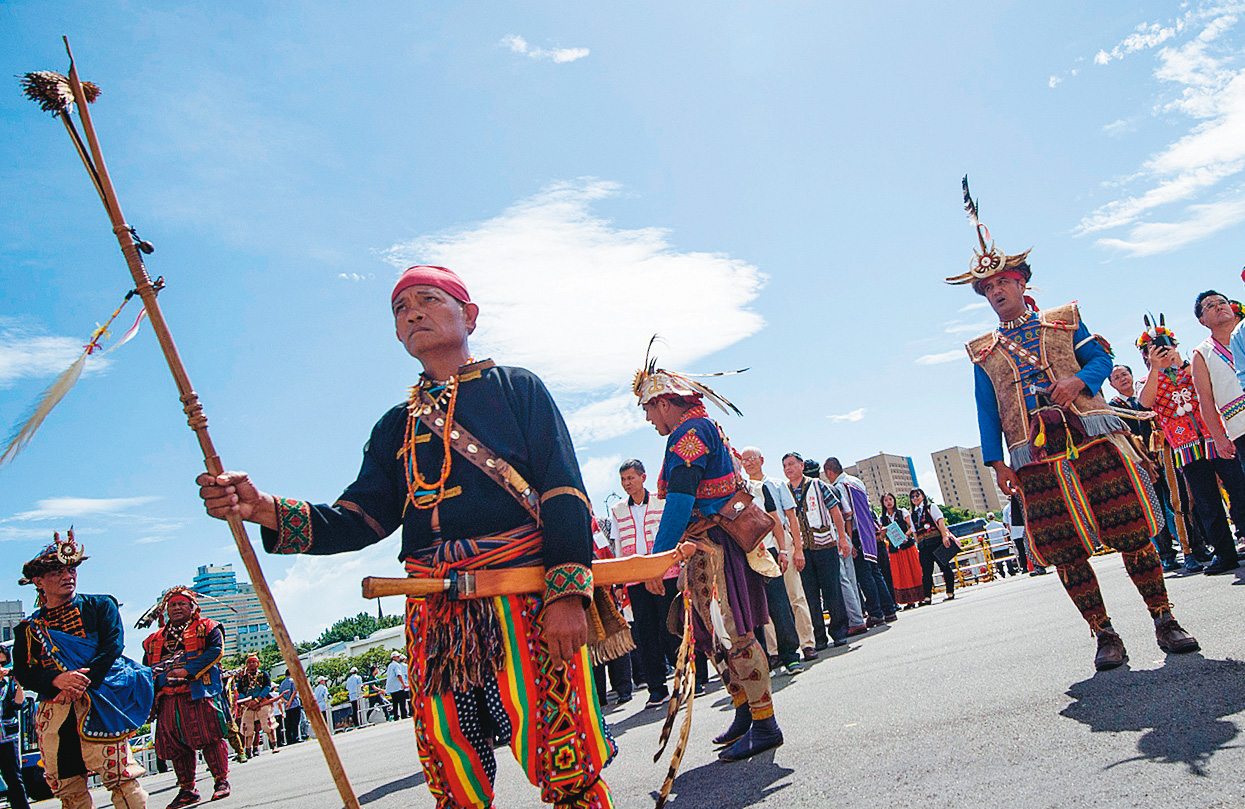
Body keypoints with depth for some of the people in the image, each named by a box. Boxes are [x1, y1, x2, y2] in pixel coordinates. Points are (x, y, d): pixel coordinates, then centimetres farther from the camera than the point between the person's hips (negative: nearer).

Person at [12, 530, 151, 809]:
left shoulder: (100, 606, 10)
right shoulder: (28, 628, 16)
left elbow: (112, 646, -2)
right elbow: (22, 673, 7)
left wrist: (80, 684, -13)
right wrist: (58, 679, -13)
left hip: (99, 705, -3)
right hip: (54, 711, 3)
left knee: (119, 777, -11)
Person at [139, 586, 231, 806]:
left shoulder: (206, 628, 8)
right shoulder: (154, 639, 24)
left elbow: (215, 651, -7)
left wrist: (188, 670, -16)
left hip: (199, 692, -5)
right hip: (168, 699, 5)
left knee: (209, 737, -10)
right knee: (176, 745, 3)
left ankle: (221, 781, 0)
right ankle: (187, 790, 14)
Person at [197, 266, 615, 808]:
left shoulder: (515, 387, 9)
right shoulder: (394, 427, 22)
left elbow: (564, 493, -1)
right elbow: (357, 521, 11)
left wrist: (568, 593, -14)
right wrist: (262, 510, -6)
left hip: (527, 598, -4)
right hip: (434, 613, 4)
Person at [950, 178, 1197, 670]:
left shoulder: (1063, 320, 15)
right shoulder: (983, 352, 14)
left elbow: (1101, 358, 11)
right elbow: (987, 412, 10)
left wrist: (1078, 379, -11)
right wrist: (997, 463, 0)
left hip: (1092, 440, 0)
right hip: (1036, 459, 1)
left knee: (1132, 533, -2)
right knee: (1067, 553, -1)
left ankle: (1164, 620, 13)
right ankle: (1104, 635, 10)